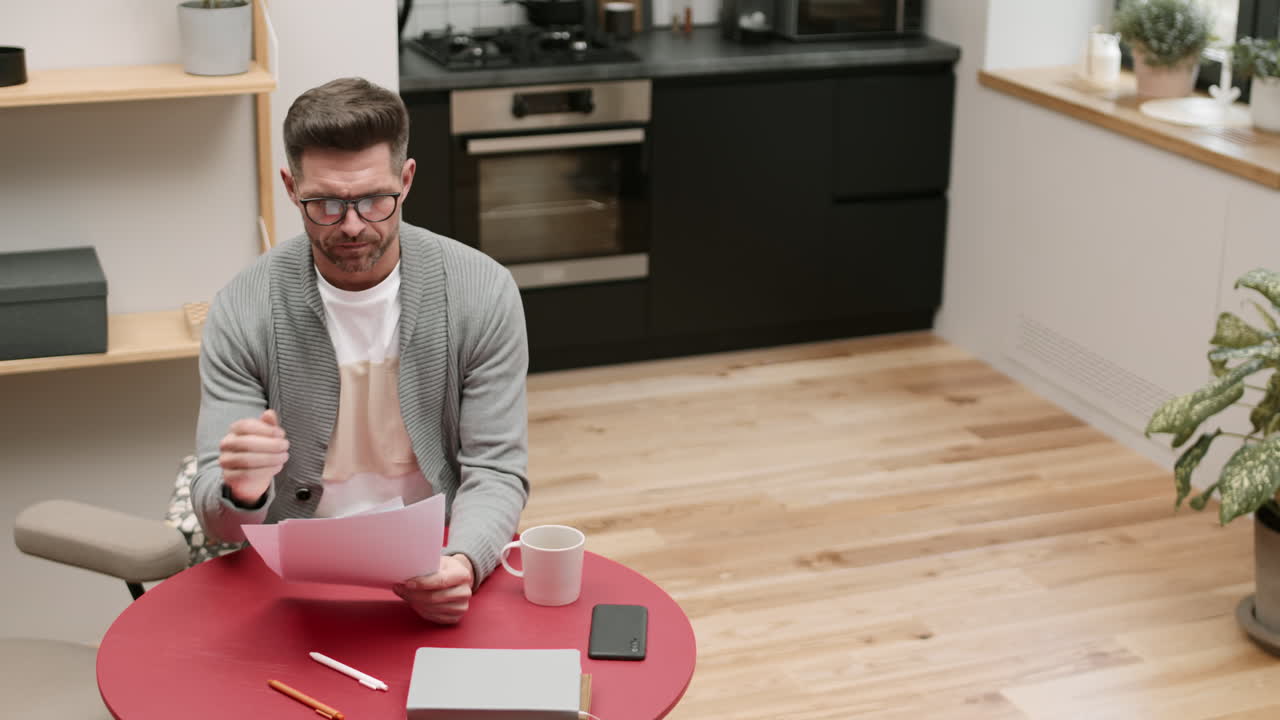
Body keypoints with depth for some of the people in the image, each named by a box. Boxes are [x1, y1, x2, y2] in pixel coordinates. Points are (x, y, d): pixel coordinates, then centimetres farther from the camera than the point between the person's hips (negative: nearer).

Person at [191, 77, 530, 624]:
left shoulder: (482, 292, -8)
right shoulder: (241, 312, -8)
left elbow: (495, 473, -7)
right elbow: (218, 518, -7)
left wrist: (463, 563, -28)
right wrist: (242, 495, -32)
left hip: (437, 565, -3)